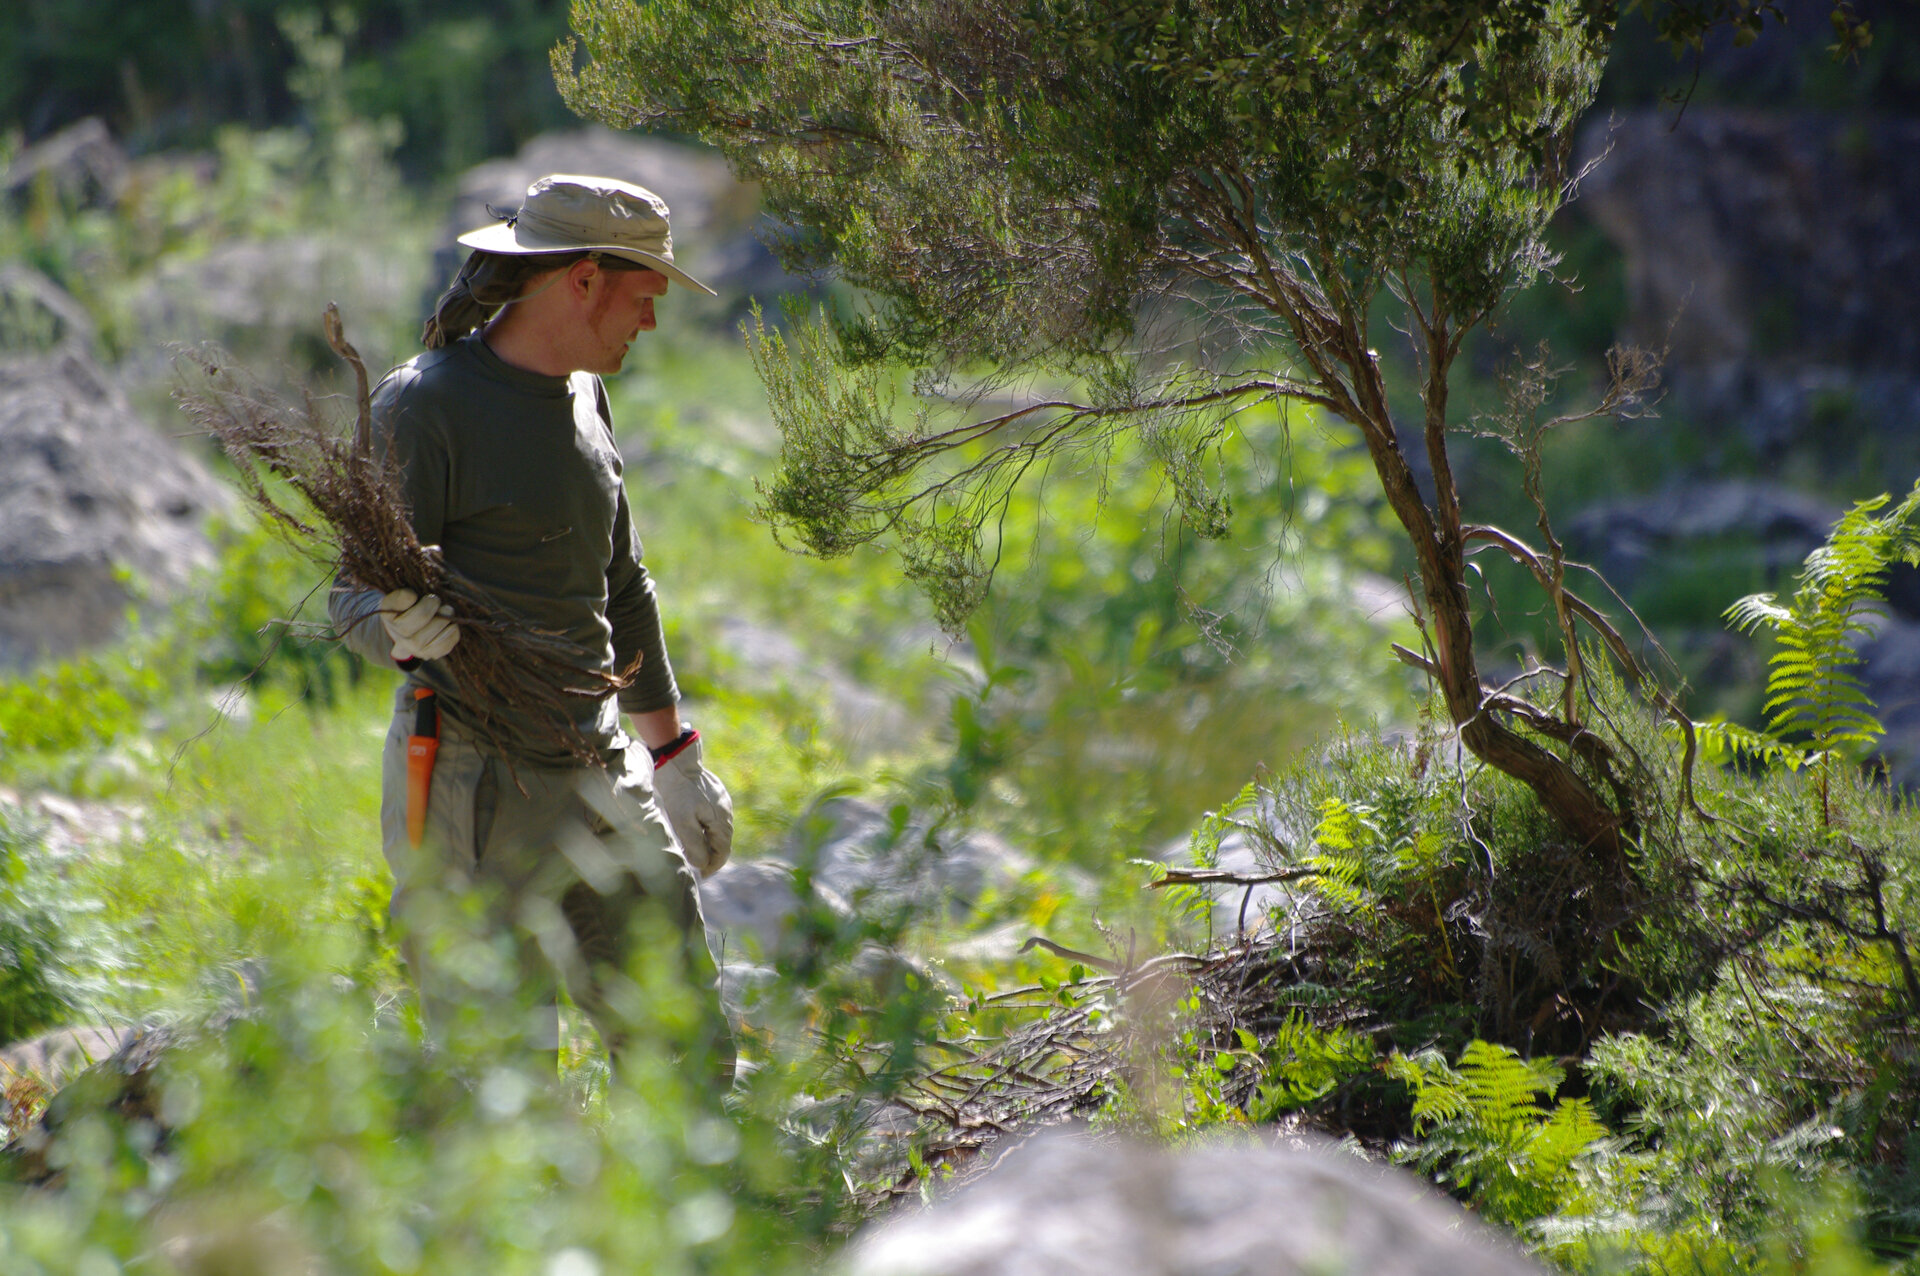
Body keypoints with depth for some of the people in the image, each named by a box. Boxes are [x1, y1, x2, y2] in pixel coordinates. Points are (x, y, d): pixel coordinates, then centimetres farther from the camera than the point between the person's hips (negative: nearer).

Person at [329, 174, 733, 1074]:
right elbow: (355, 593, -11)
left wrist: (673, 754, 26)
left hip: (596, 779, 8)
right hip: (472, 788, -7)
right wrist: (402, 633, -34)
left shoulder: (582, 393, 13)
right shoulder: (426, 405, -11)